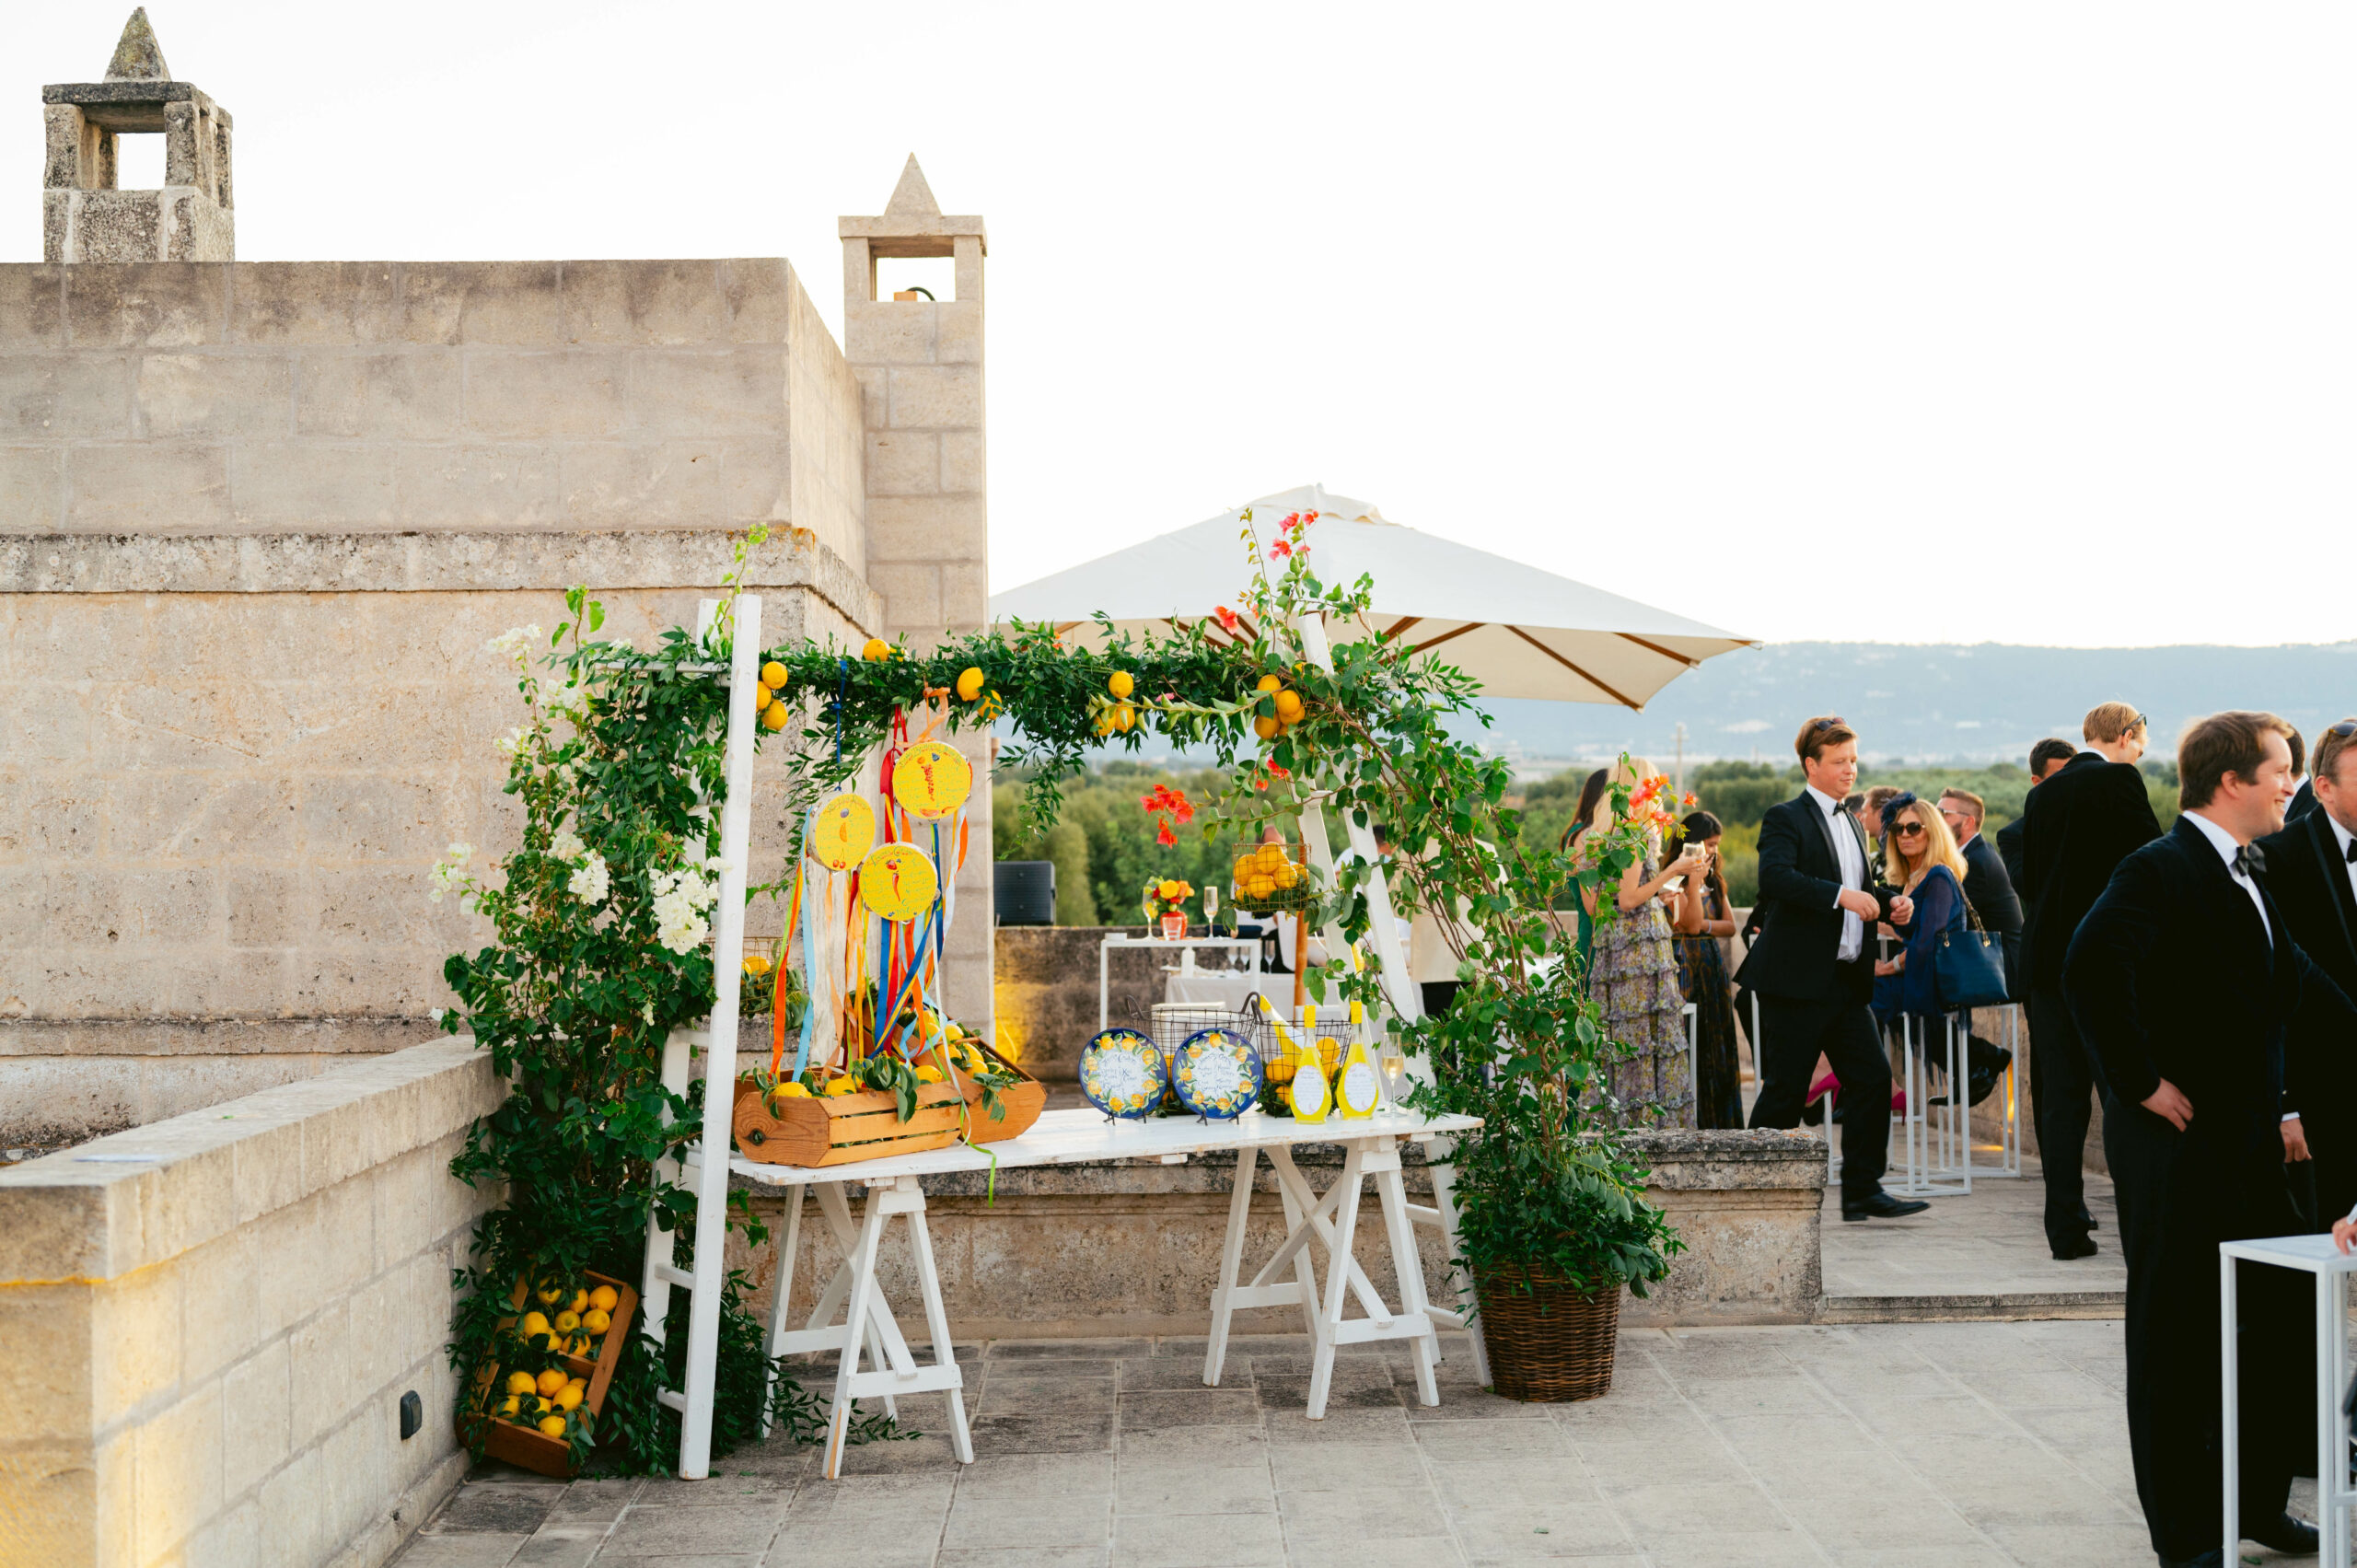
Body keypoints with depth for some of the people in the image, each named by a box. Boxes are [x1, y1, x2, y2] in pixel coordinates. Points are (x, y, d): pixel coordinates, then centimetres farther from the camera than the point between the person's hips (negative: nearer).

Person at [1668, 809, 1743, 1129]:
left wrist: (1704, 926, -9)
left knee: (1717, 1040, 7)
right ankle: (1692, 1120, -5)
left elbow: (1730, 926, 8)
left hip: (1713, 967, 8)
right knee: (1691, 1043, -7)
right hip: (1686, 967, -7)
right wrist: (1694, 880, -21)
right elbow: (1692, 923, -19)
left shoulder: (1714, 881, 15)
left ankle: (1718, 1121, 12)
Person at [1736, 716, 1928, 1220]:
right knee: (1784, 1091, -2)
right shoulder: (1786, 818, -6)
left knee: (1872, 1078, 2)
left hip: (1846, 980, 8)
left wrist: (1890, 900, 9)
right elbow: (1773, 879, -24)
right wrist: (1842, 895, -30)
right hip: (1796, 979, -8)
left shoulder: (1851, 824, 20)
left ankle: (1863, 1189, 8)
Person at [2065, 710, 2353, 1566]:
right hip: (2176, 1144, -9)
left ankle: (2260, 1499, 29)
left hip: (2249, 1138, 9)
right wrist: (2143, 1083, -24)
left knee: (2286, 1323, 14)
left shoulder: (2245, 877, 14)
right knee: (2176, 1335, 2)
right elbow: (2091, 969, -29)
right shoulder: (2161, 870, -16)